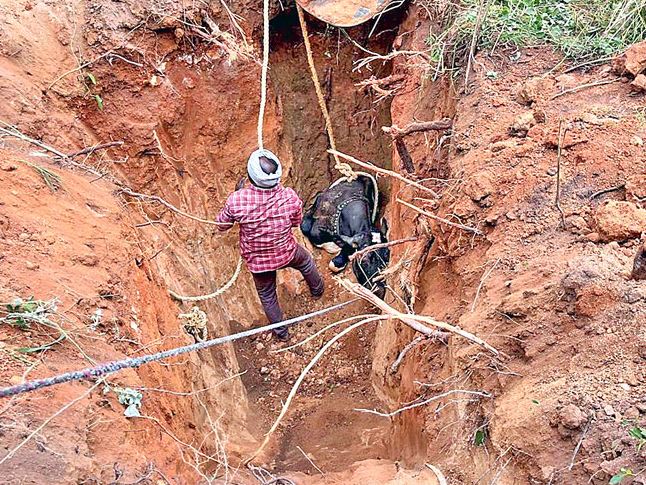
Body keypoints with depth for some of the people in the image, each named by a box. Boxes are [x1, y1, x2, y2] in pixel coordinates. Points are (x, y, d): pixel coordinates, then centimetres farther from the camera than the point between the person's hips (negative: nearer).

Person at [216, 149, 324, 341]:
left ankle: (281, 332, 49)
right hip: (286, 253, 1)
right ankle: (317, 290, 63)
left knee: (267, 297, 27)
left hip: (257, 260, 0)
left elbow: (222, 225, -11)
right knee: (306, 261, 36)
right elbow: (296, 222, -6)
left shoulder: (236, 200, -33)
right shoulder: (290, 197, -29)